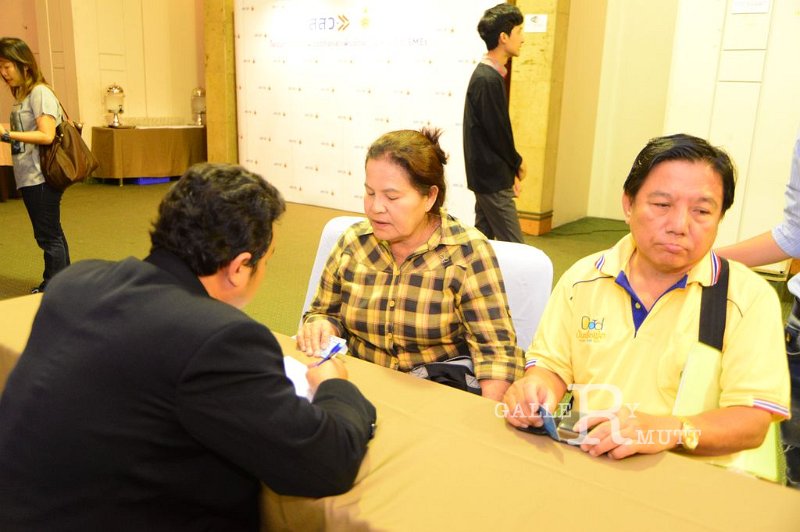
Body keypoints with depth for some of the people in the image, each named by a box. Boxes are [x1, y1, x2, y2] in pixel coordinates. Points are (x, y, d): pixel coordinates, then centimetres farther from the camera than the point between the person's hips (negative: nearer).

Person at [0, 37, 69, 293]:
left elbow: (46, 135, -21)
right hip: (29, 178, 9)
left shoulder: (40, 92, -11)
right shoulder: (23, 96, 15)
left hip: (41, 178, -9)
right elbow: (25, 134, 14)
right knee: (51, 234, 15)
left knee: (48, 236, -3)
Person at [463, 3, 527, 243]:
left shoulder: (487, 75, 11)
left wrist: (511, 169, 11)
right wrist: (517, 164, -2)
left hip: (487, 175, 10)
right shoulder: (488, 80, -19)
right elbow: (497, 132, -18)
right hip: (492, 177, -10)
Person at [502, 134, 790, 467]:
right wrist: (538, 387, -14)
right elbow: (551, 364, 10)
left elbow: (753, 420, -9)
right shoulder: (582, 278, 6)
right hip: (584, 463, 2)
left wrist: (670, 431, -27)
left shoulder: (750, 297, -4)